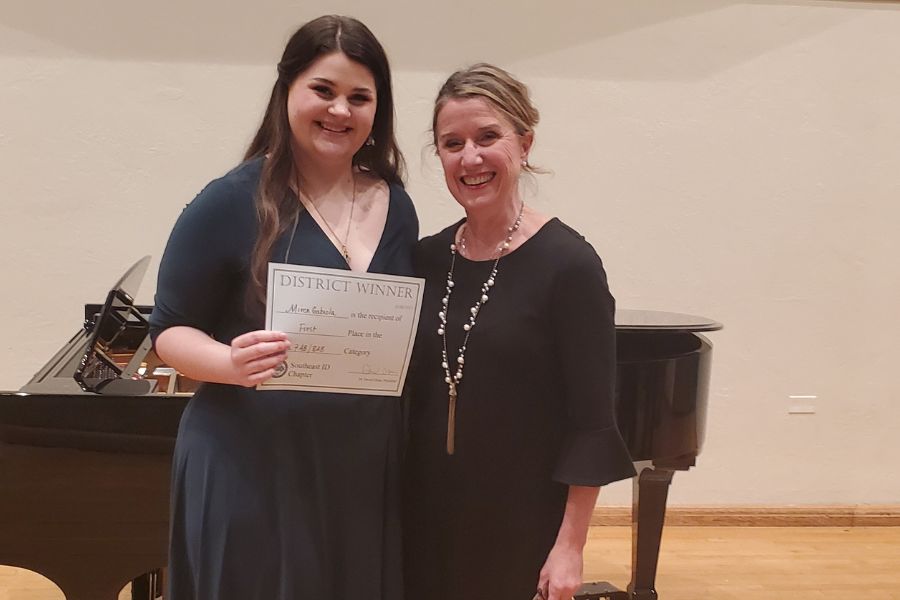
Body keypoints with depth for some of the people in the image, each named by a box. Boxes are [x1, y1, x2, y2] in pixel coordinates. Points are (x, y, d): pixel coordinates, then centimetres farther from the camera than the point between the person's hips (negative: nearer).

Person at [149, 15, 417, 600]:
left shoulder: (397, 209, 4)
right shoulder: (233, 202, -9)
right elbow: (171, 328, -6)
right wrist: (234, 363, -24)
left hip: (365, 470, 5)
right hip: (251, 469, -4)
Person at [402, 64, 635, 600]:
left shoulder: (568, 263, -13)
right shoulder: (427, 259, 2)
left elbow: (591, 423, -13)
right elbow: (410, 393, 8)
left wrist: (570, 546, -13)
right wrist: (395, 506, 8)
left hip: (522, 519, -4)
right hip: (426, 512, 4)